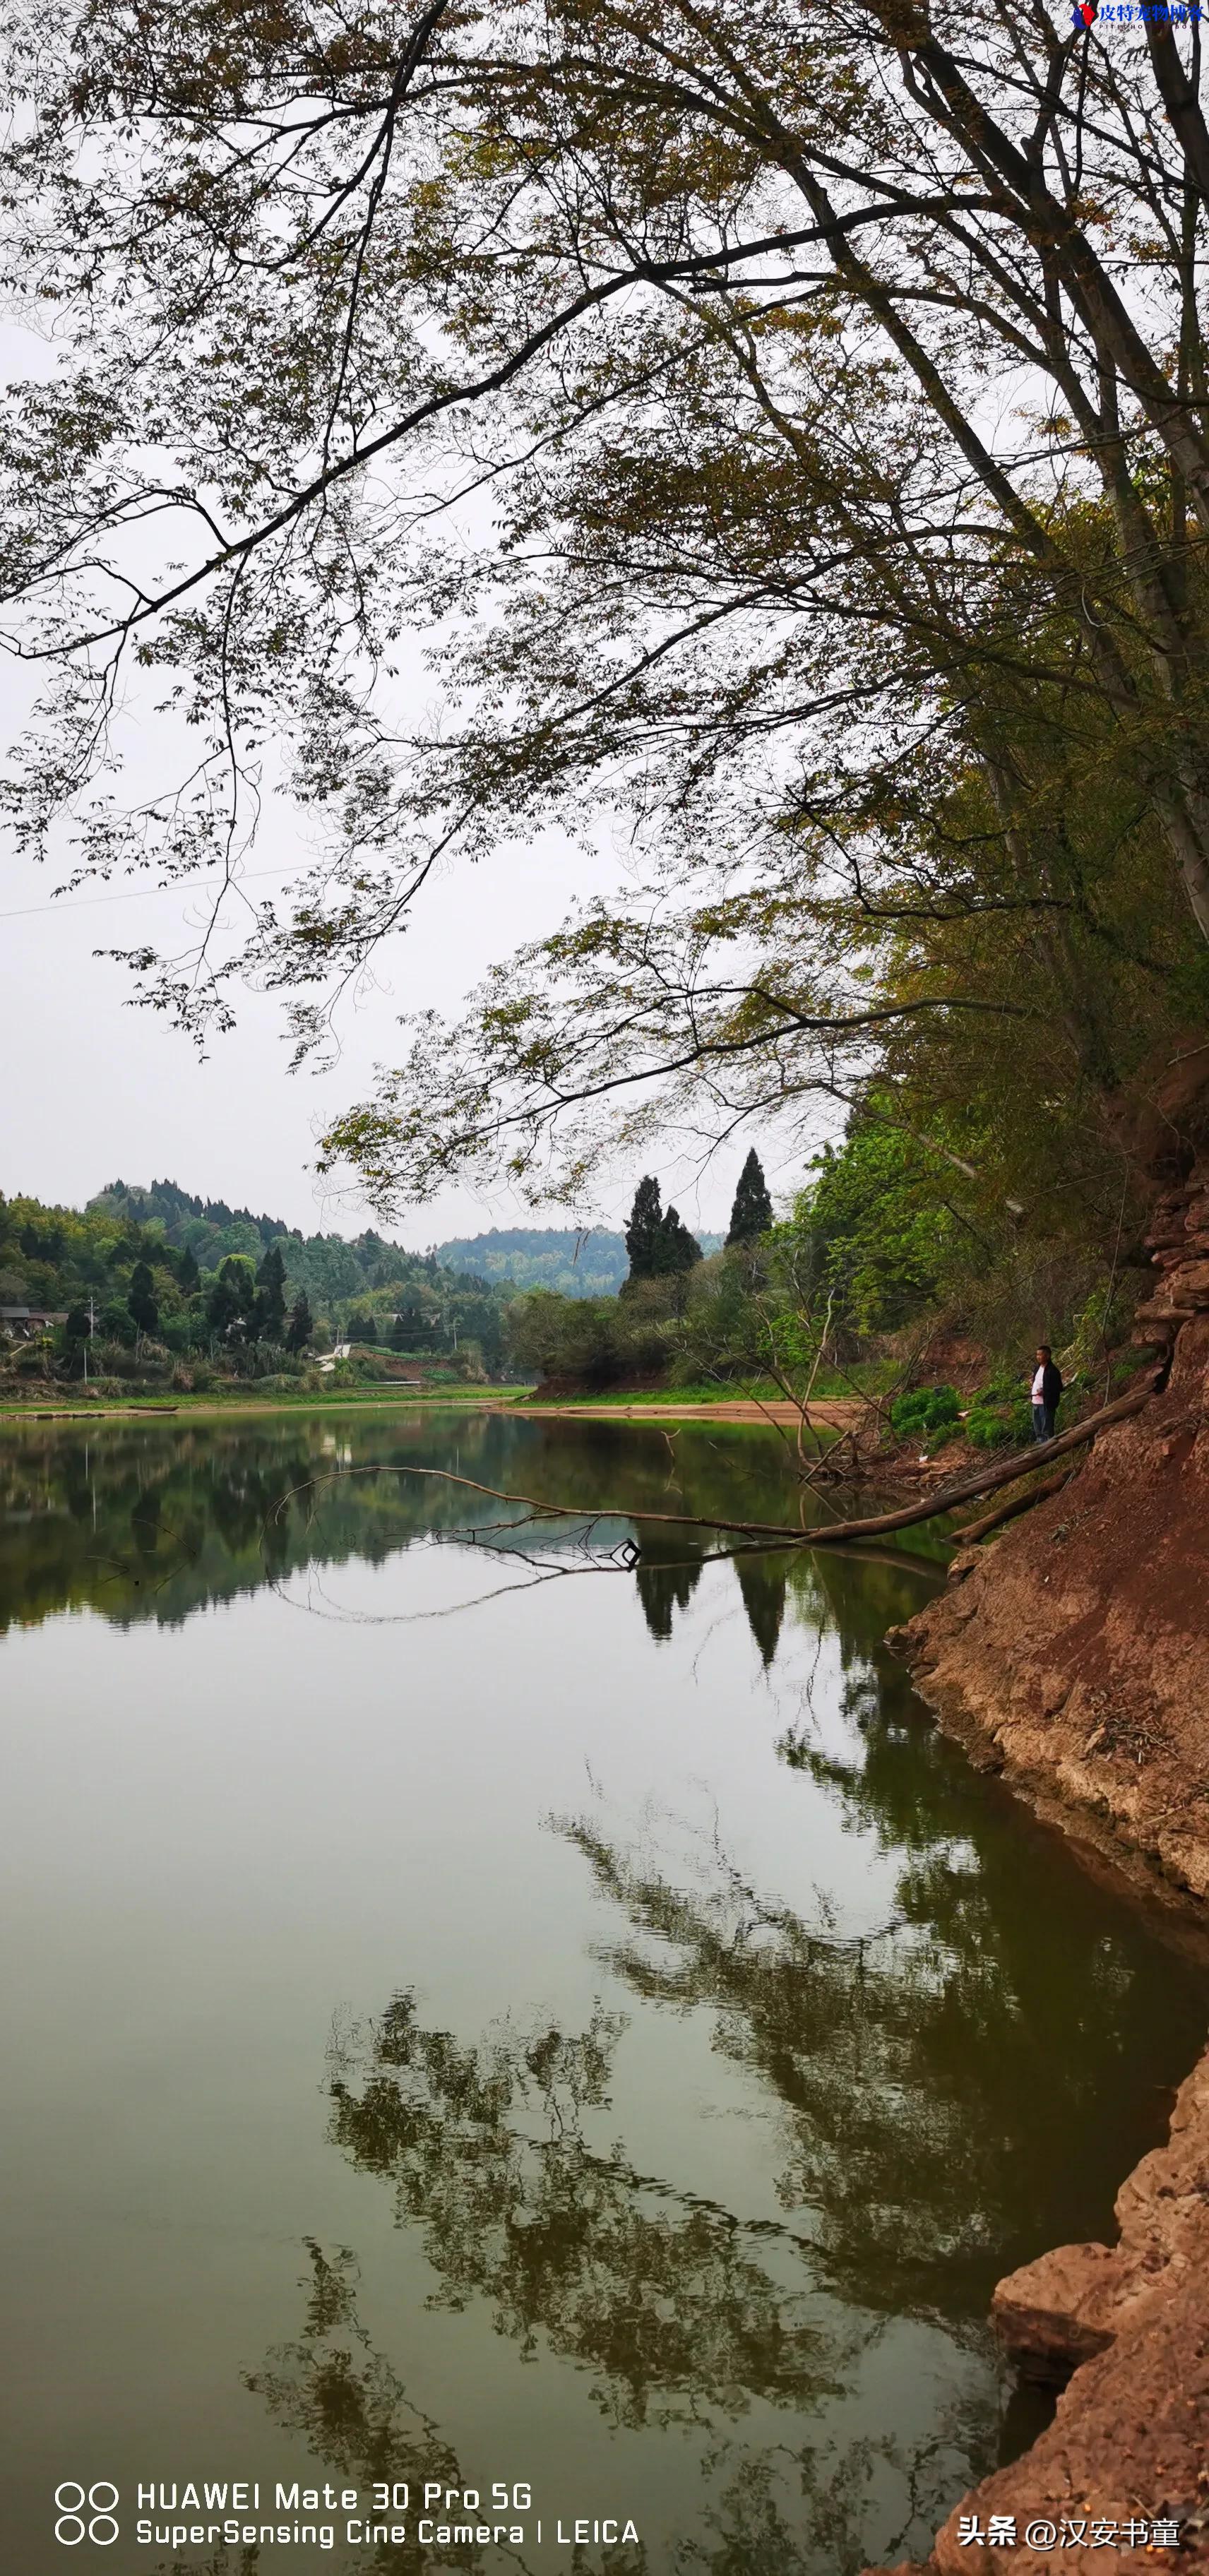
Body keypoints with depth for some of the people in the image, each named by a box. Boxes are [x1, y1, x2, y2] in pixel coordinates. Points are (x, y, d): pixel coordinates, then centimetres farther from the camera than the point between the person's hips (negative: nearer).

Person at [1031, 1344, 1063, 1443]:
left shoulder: (1053, 1371, -15)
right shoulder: (1037, 1368, 12)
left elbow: (1059, 1388, -17)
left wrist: (1045, 1391, -25)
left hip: (1046, 1405, -9)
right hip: (1036, 1403, 9)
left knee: (1047, 1431, -5)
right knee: (1037, 1430, 18)